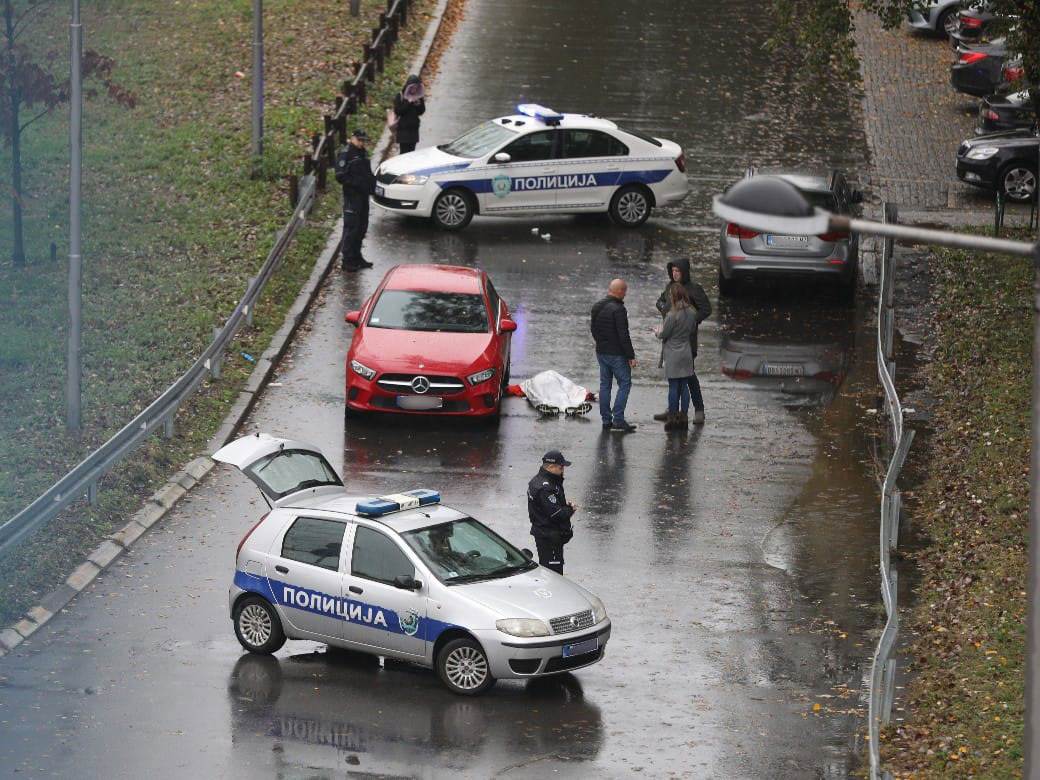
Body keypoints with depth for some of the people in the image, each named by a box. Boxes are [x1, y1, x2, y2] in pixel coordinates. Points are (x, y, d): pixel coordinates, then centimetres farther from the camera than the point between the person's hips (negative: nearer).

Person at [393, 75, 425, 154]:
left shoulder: (418, 96, 8)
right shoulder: (400, 96, -5)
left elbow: (421, 112, 10)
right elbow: (397, 111, -14)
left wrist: (421, 103, -10)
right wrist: (408, 102, -19)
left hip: (414, 128, 5)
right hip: (403, 129, -5)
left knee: (411, 151, 2)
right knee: (404, 151, -10)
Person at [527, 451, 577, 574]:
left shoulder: (537, 480, 11)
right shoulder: (545, 488, -23)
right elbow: (556, 514, -25)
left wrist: (565, 504, 2)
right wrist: (570, 510, -6)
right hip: (550, 536, -11)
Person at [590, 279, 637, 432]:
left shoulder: (597, 307, 8)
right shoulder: (618, 309, -19)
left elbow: (594, 330, 18)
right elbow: (623, 335, -20)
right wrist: (631, 356, -15)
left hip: (601, 352, 8)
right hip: (617, 354, -8)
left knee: (605, 385, 12)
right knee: (624, 384, -1)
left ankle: (606, 420, 13)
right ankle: (618, 419, -7)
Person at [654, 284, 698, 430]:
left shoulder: (672, 315, -18)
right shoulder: (691, 313, 1)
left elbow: (664, 334, -12)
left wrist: (658, 332, 12)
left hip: (673, 355, -6)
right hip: (687, 354, 6)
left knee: (673, 387, 0)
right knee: (684, 386, 9)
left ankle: (672, 417, 3)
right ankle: (683, 417, 13)